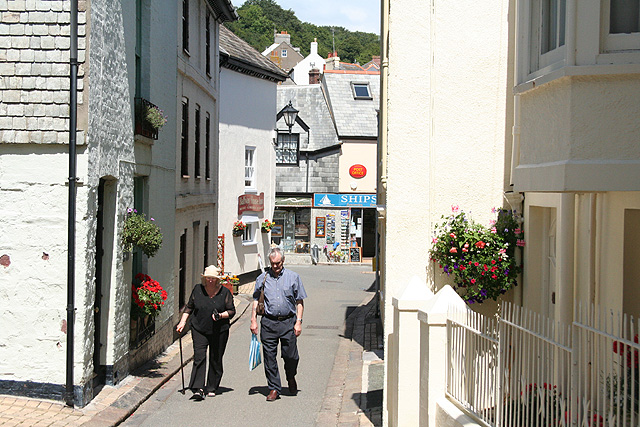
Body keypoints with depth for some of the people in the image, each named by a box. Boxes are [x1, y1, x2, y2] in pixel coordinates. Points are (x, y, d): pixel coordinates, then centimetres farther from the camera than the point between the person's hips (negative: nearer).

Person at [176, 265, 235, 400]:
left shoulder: (225, 292, -2)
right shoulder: (197, 289, 3)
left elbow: (232, 311, 2)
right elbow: (189, 307, 14)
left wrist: (221, 315, -16)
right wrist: (183, 322, 5)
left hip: (219, 332, 0)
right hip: (199, 330, 1)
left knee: (215, 360, 6)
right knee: (199, 357, -13)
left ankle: (211, 388, 19)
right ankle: (198, 389, -16)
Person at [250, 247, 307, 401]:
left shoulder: (293, 277, 5)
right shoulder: (262, 278, 9)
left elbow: (299, 302, 6)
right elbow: (256, 300, 14)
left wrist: (298, 322, -2)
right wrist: (253, 320, 5)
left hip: (288, 322, -1)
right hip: (268, 322, 1)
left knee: (290, 356, 0)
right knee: (269, 357, 2)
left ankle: (291, 378, 30)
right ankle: (274, 388, 14)